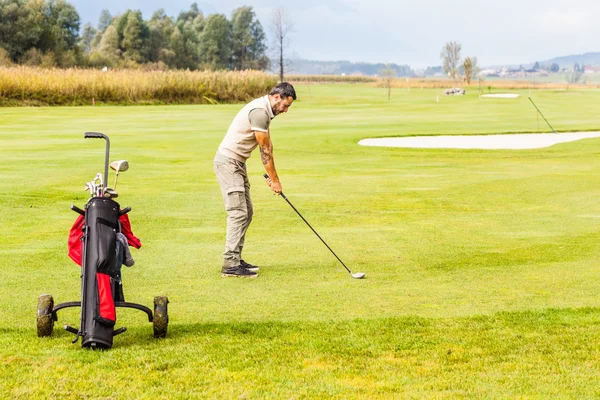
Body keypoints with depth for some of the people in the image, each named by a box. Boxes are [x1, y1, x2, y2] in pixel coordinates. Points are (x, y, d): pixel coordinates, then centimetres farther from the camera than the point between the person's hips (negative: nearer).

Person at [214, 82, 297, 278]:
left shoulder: (265, 109, 12)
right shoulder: (259, 111, -20)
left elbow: (268, 145, 13)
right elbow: (265, 150, -16)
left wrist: (272, 176, 6)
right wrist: (275, 179, -7)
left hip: (237, 163, 10)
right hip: (228, 162, -10)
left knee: (246, 212, 11)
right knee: (238, 212, -13)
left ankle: (235, 259, 16)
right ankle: (230, 265, -13)